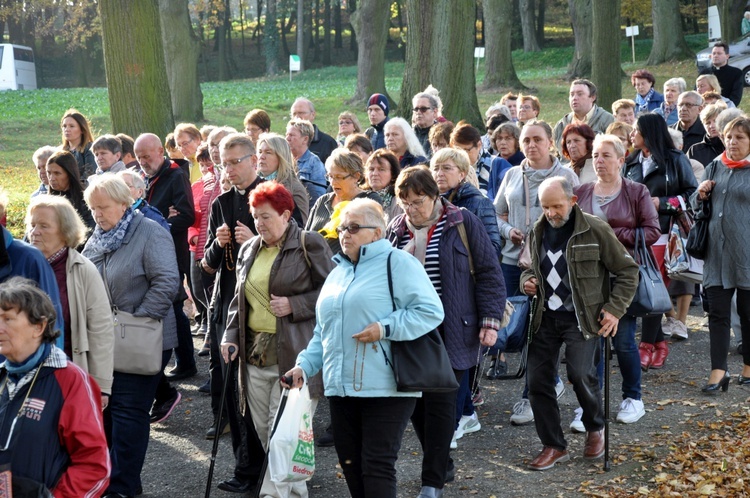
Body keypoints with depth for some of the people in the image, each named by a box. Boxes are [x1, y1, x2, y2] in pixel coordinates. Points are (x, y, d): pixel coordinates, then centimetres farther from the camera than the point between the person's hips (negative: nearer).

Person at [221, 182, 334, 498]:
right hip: (255, 355, 7)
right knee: (264, 433, 9)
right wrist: (231, 335, 11)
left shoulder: (309, 245, -4)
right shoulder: (249, 250, 16)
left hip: (294, 356, -7)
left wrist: (294, 306, -14)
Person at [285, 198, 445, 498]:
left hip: (385, 389, -7)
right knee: (351, 466, 11)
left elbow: (431, 311, -13)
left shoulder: (397, 262, -5)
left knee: (377, 467, -6)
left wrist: (385, 328, -20)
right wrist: (305, 364, 10)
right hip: (341, 388, 8)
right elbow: (323, 332, 23)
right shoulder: (338, 271, 19)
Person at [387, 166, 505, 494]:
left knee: (441, 404, -4)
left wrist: (490, 320, -8)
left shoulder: (463, 223, -3)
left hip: (450, 332, -4)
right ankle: (442, 464, 24)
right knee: (416, 403, 6)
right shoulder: (396, 230, 8)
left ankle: (433, 480, 4)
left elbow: (488, 273, -3)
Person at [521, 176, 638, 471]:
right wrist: (527, 281, 3)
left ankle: (595, 428, 13)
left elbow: (627, 271, -3)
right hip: (546, 317, 6)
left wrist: (614, 309, -11)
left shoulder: (595, 230, -9)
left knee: (580, 374, -18)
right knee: (537, 379, -1)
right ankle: (554, 446, 13)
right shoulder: (539, 232, 9)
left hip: (582, 318, -5)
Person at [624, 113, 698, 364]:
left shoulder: (676, 160, 1)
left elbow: (692, 193, -2)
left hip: (664, 233, -5)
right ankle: (659, 344, 13)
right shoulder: (631, 163, 16)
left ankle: (647, 345, -2)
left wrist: (663, 203, -11)